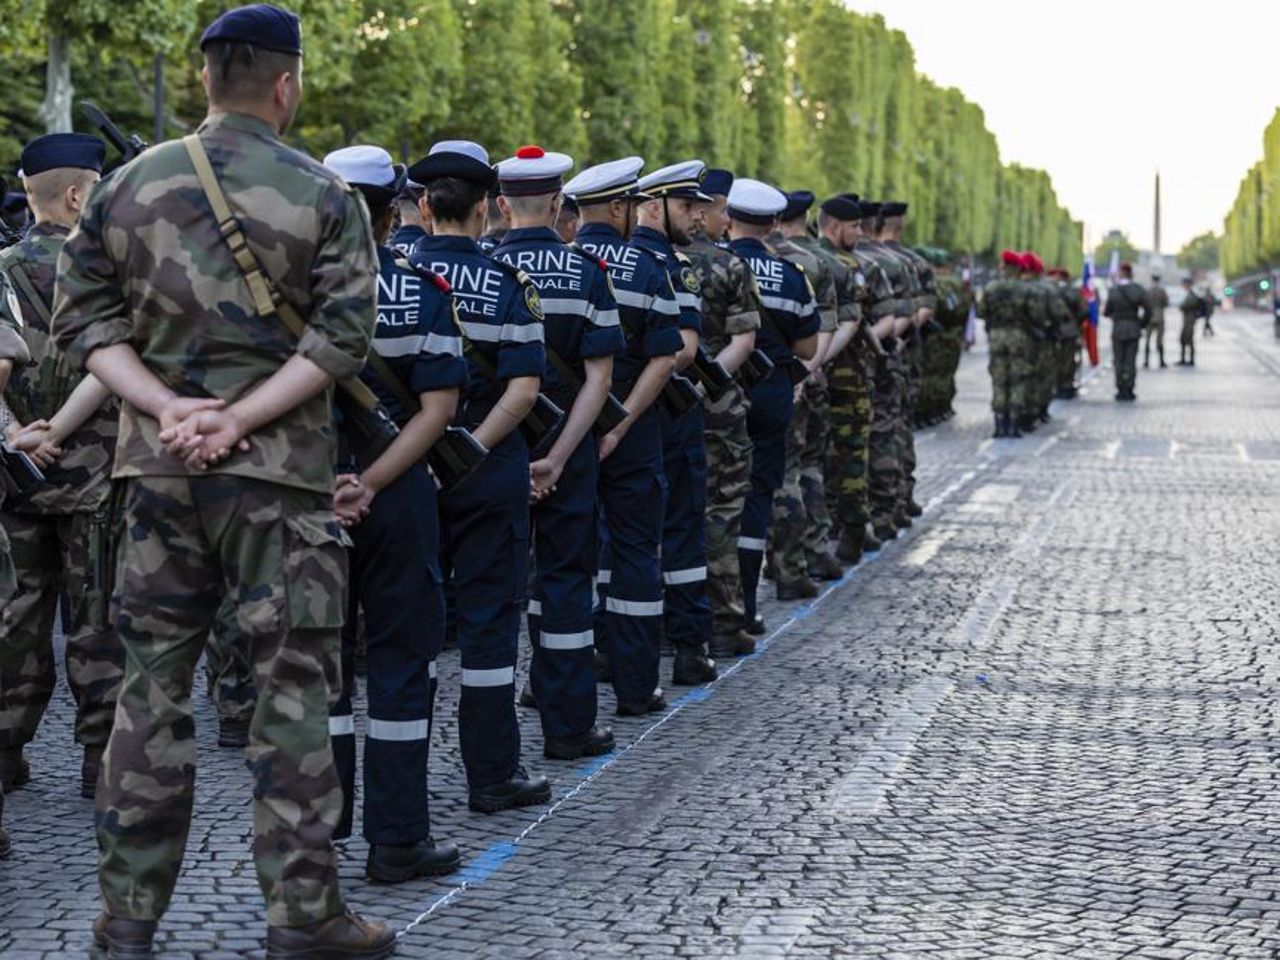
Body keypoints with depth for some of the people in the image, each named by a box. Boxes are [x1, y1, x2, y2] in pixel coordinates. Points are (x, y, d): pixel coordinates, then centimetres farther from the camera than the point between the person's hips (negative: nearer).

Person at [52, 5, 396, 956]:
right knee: (293, 684, 3)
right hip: (280, 469, -3)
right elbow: (343, 333, -12)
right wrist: (240, 419, -13)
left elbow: (85, 315, 3)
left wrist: (166, 405, -6)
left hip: (159, 463, 4)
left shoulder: (129, 184, 6)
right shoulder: (324, 194, -3)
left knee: (153, 682, 10)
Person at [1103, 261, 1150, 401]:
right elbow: (1147, 310, -7)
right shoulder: (1138, 290, -4)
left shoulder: (1113, 291, -7)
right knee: (1131, 361, 5)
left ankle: (1121, 390, 4)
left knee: (1119, 362, 5)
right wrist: (1142, 324, 6)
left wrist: (1105, 312, 20)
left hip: (1117, 330, -1)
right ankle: (1129, 390, 3)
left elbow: (1107, 311, -3)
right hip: (1133, 329, 1)